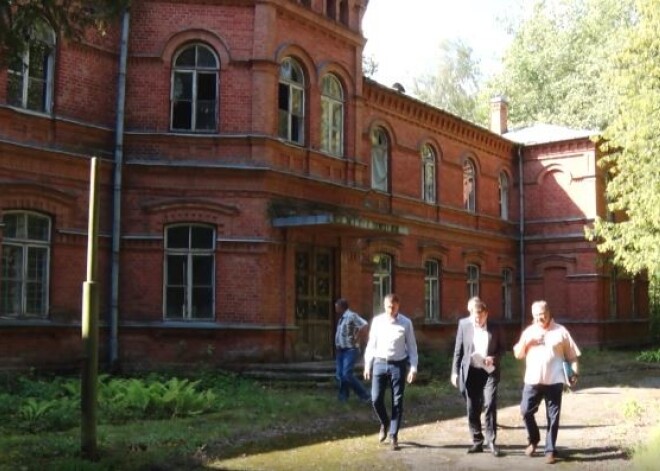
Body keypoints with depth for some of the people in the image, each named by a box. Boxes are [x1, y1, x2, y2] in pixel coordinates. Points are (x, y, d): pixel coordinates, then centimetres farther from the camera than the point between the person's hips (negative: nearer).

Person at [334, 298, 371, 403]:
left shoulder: (351, 316, -15)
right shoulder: (341, 318, 14)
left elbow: (364, 325, -27)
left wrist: (356, 339, -21)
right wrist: (337, 347, 14)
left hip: (350, 350, -9)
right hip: (341, 351, 9)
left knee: (347, 375, -15)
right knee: (340, 375, 7)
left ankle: (365, 396, -7)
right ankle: (343, 398, 15)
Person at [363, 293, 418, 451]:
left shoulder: (406, 323, -4)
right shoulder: (377, 321, 1)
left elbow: (412, 346, 0)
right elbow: (371, 344, 6)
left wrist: (413, 367, -7)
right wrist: (367, 365, 4)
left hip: (398, 365, -1)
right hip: (380, 363, 2)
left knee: (397, 402, 3)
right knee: (376, 399, -1)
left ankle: (393, 436, 14)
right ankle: (384, 423, 29)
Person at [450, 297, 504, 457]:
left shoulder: (494, 328, 0)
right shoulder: (464, 324, 0)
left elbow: (501, 348, 9)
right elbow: (458, 349, 3)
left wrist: (494, 358, -12)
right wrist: (455, 371, -2)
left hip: (489, 372, -1)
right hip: (471, 372, 1)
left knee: (490, 405, -13)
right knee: (472, 409, 6)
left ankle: (491, 442, -2)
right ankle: (477, 442, 18)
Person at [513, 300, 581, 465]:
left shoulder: (560, 331, 2)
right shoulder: (529, 332, 10)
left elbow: (572, 355, 3)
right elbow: (517, 355, 9)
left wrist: (574, 372, -10)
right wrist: (525, 341, -9)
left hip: (554, 381, -2)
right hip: (533, 381, 2)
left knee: (552, 417, 2)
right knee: (526, 411, 2)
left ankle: (550, 450, 12)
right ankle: (533, 440, 26)